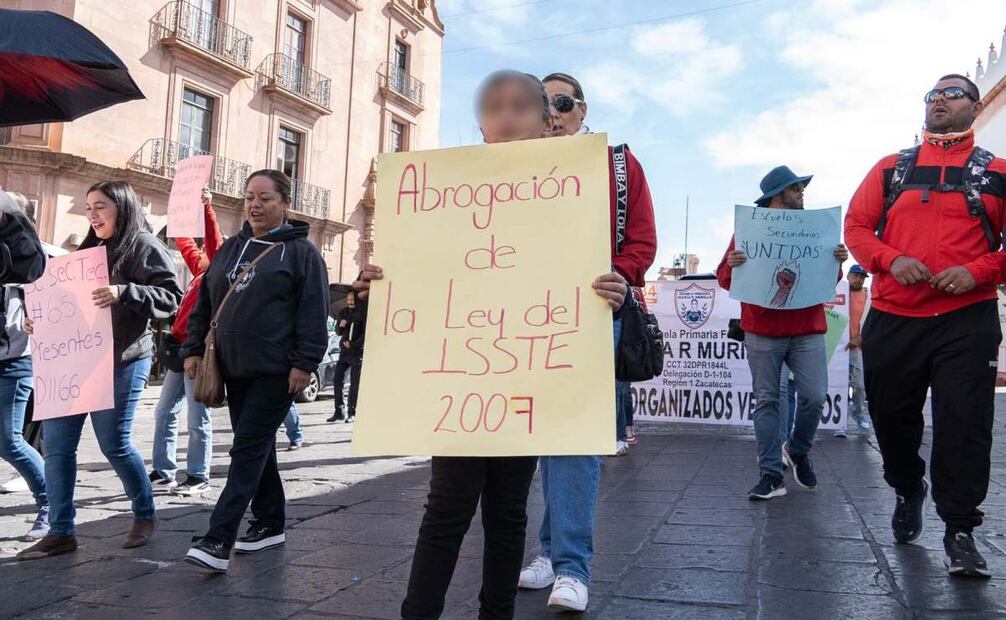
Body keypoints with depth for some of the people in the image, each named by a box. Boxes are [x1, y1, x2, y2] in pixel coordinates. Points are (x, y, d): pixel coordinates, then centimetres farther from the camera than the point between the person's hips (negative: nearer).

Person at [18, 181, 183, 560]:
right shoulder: (91, 248, 19)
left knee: (114, 443, -1)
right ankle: (60, 532, 11)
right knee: (55, 443, 2)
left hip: (122, 361, -7)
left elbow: (171, 297, -15)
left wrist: (124, 291, -28)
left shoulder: (143, 246, -5)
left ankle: (145, 515, 21)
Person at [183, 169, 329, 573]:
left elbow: (314, 313, -10)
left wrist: (304, 363, -16)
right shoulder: (229, 249, 15)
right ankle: (270, 525, 26)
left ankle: (219, 540, -10)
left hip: (275, 371, -7)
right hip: (234, 369, 7)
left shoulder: (301, 251, -3)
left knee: (248, 451, -9)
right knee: (257, 449, 14)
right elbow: (205, 304, 18)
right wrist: (194, 349, 10)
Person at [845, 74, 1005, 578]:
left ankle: (959, 530, 8)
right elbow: (856, 225, 8)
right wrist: (891, 260, -9)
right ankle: (908, 491, 37)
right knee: (891, 416, 10)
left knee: (963, 423, -5)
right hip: (892, 319, 2)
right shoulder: (891, 169, 13)